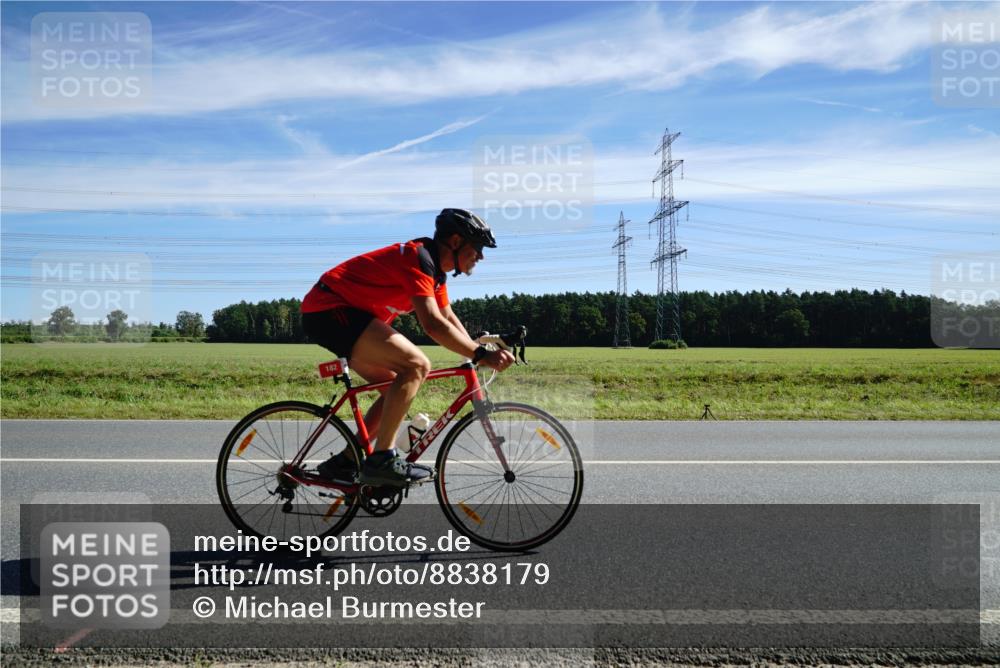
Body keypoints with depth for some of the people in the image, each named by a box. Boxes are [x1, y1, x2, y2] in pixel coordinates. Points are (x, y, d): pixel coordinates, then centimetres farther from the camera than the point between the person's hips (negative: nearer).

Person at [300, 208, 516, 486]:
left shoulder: (435, 267, 12)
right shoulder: (418, 259, -20)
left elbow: (449, 318, 17)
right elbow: (433, 324, -31)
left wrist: (478, 352, 6)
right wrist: (482, 354, -31)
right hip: (330, 310, -11)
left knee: (397, 388, 11)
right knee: (416, 366, -22)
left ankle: (343, 463, 16)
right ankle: (382, 460, -18)